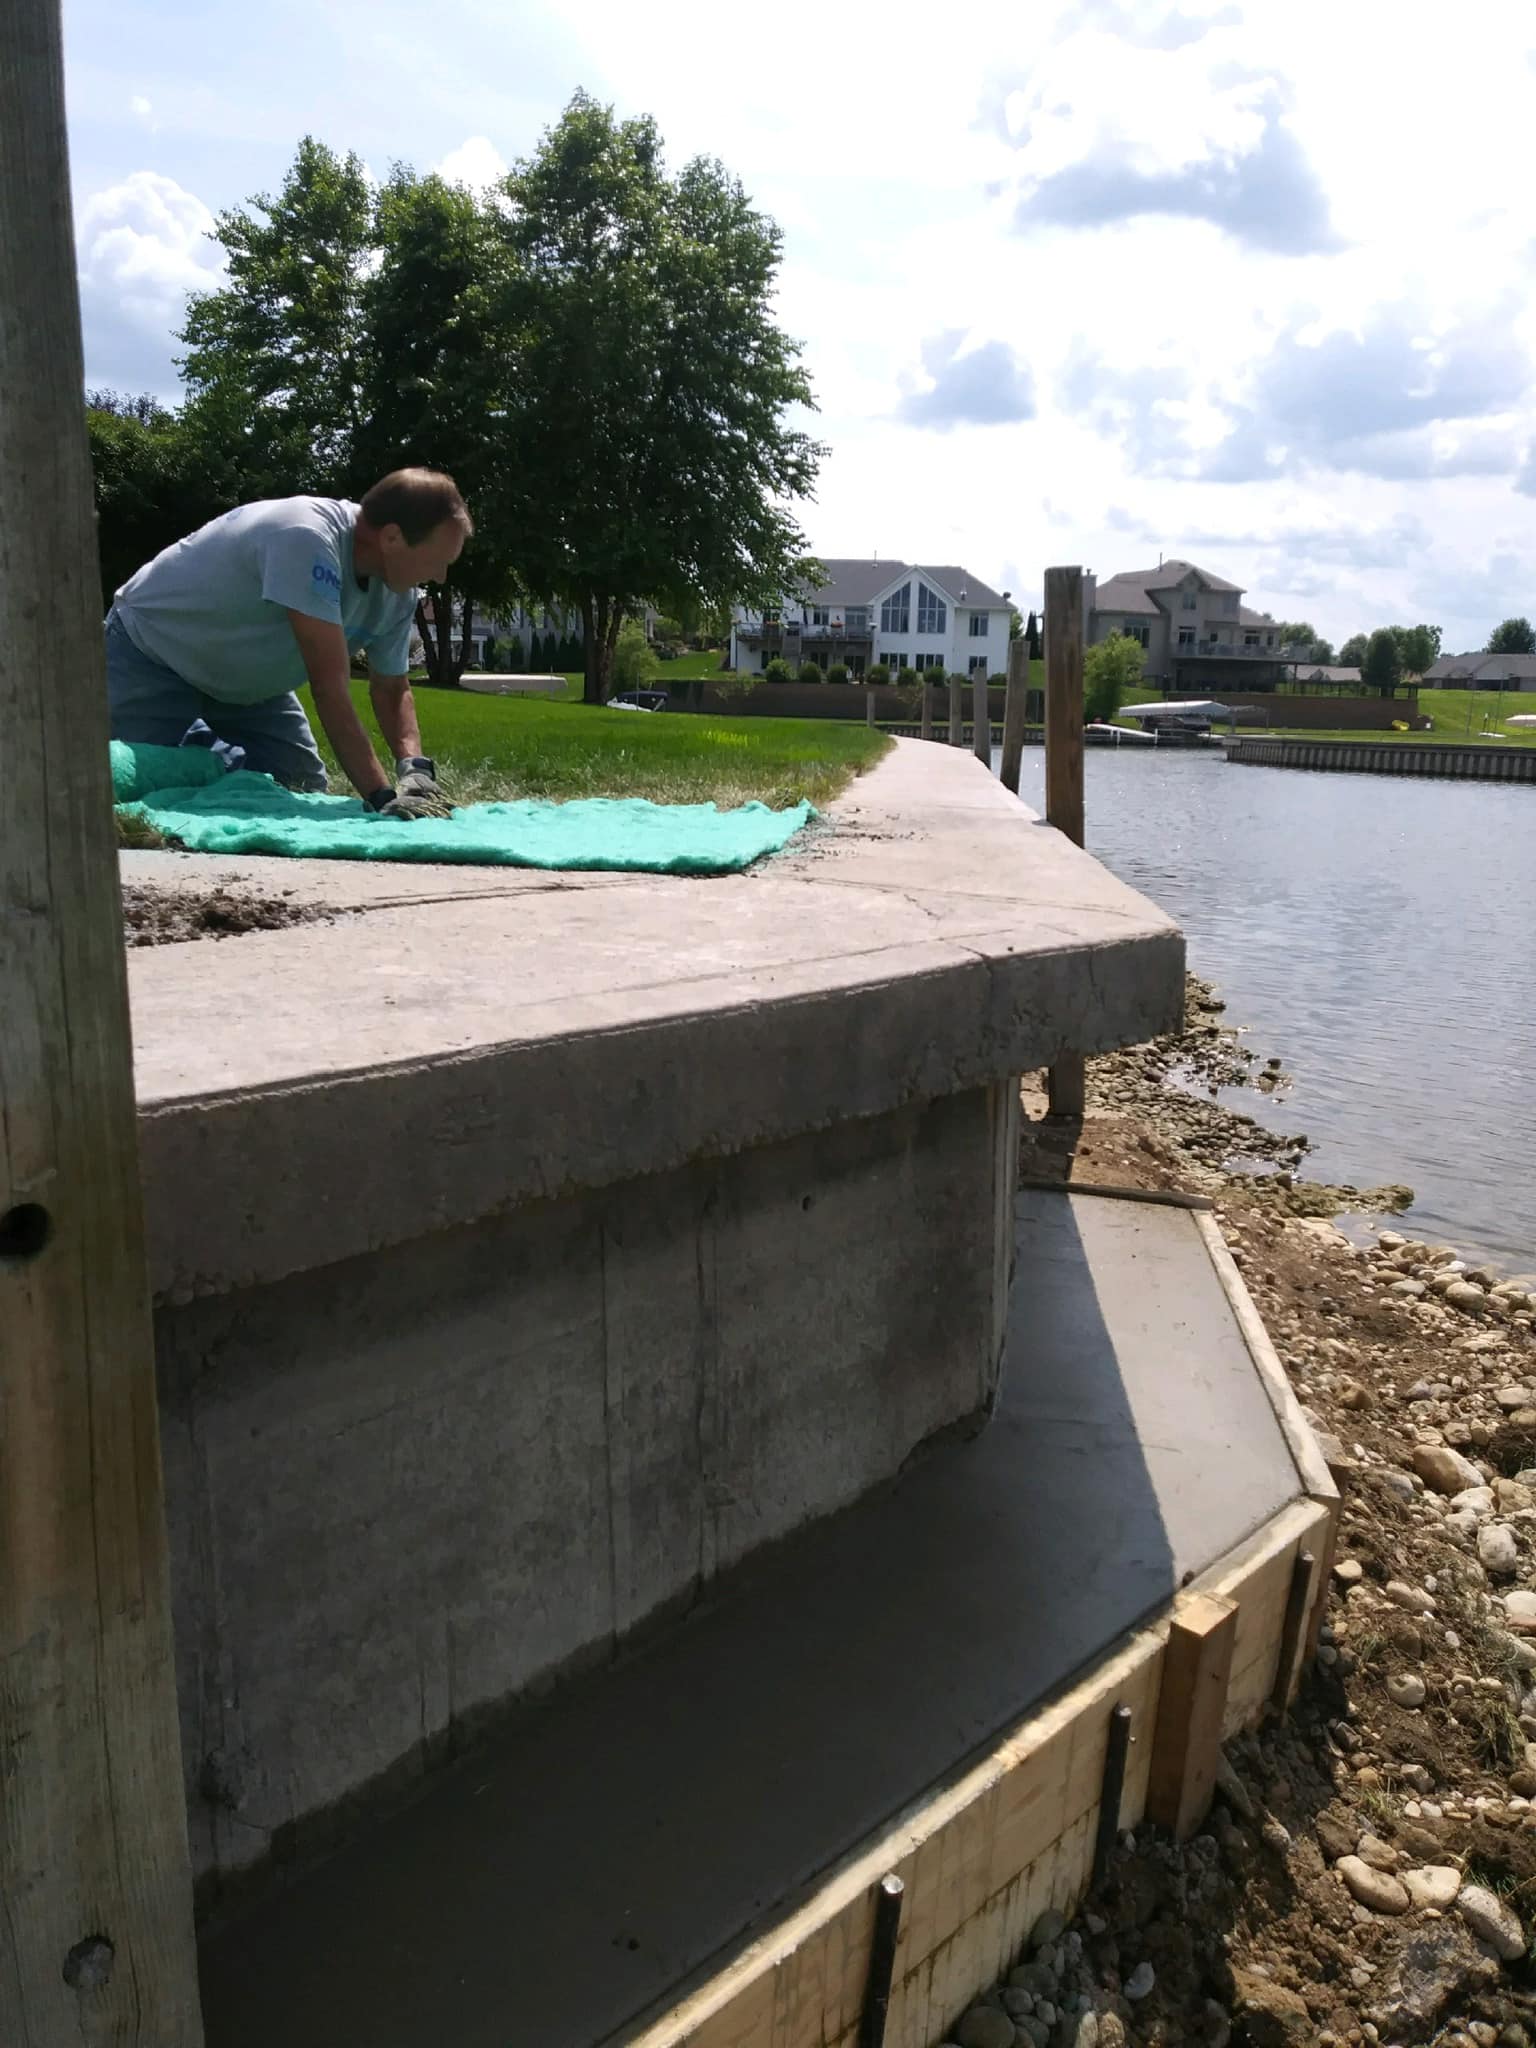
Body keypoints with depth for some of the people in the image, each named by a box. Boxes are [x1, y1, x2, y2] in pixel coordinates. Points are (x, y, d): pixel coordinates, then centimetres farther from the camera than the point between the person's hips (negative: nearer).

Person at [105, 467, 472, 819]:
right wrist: (383, 796, -42)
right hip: (150, 653, -7)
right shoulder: (307, 539, -38)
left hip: (242, 677, 7)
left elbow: (392, 689, -3)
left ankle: (205, 752, 25)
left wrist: (415, 767, -23)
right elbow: (329, 687, -40)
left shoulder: (397, 596, -14)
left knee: (306, 788, 4)